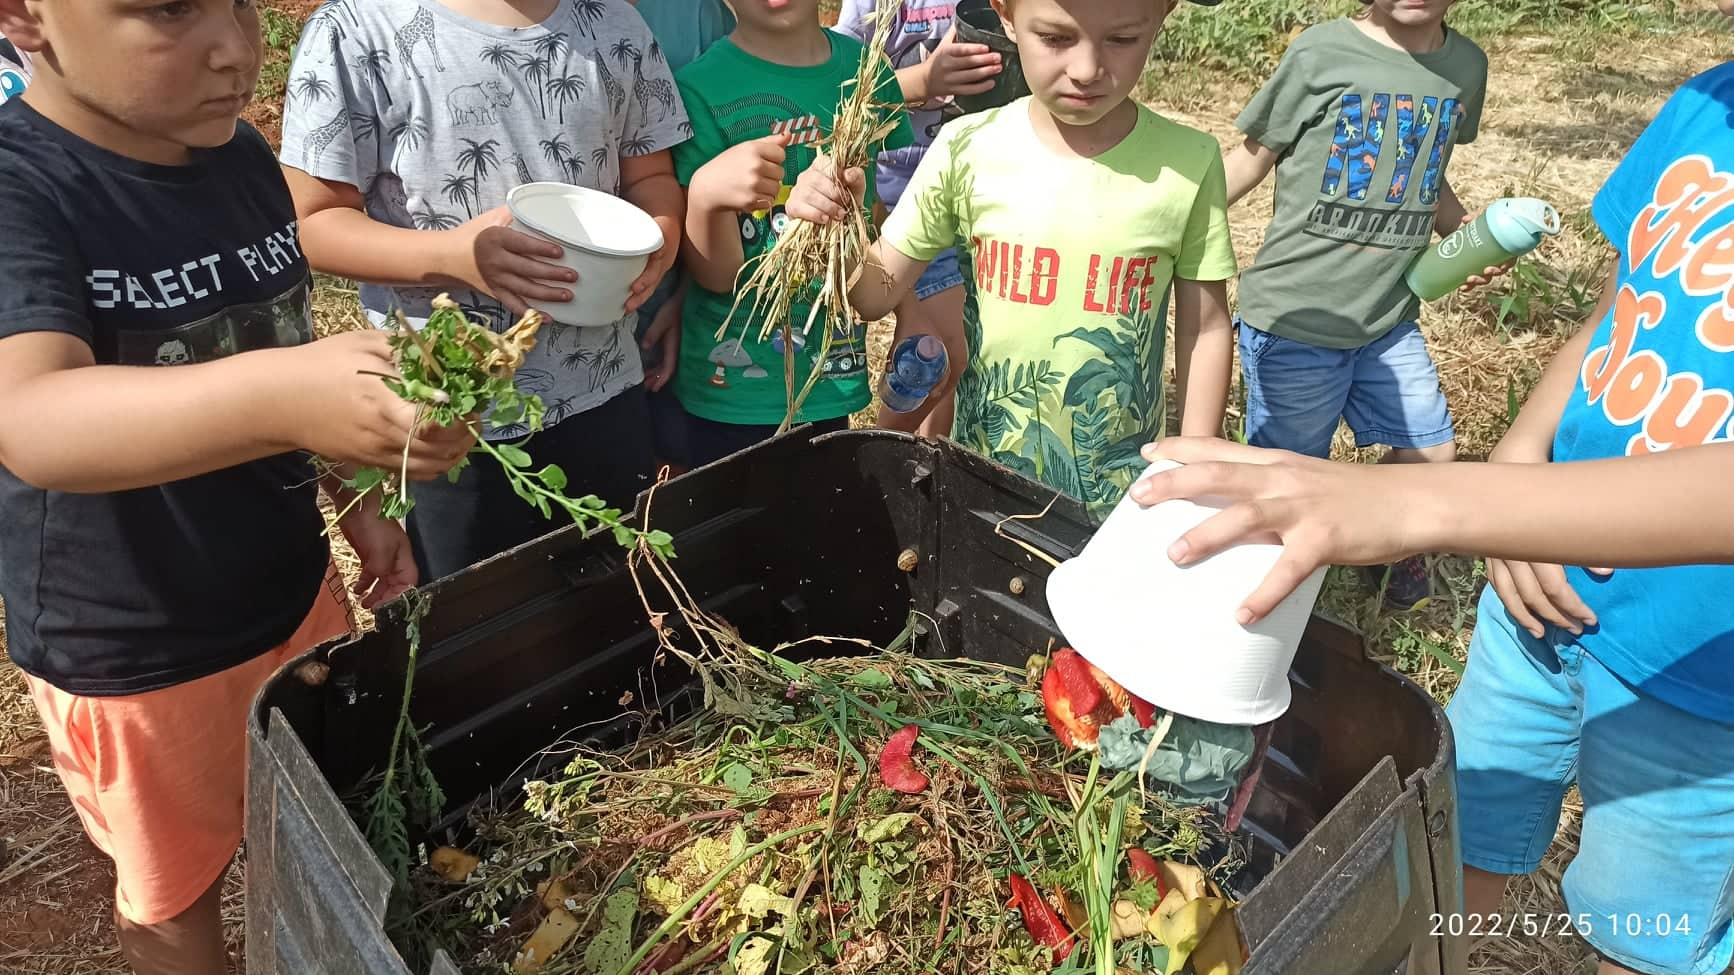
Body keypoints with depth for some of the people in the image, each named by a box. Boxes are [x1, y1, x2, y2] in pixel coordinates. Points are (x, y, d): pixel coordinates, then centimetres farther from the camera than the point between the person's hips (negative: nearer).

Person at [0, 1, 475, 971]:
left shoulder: (243, 155, -4)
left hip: (297, 591, 5)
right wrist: (279, 399, -57)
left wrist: (353, 498, 5)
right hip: (133, 658, -5)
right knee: (175, 895, 21)